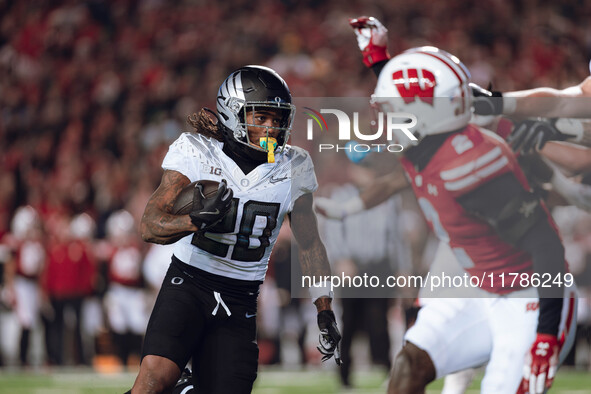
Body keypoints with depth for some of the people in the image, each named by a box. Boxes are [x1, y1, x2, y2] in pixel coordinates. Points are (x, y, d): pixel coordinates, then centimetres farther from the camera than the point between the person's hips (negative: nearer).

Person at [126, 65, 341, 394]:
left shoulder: (293, 168, 2)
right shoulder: (196, 151, -7)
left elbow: (309, 244, 12)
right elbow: (150, 225, -12)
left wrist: (325, 313, 7)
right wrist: (197, 221, -32)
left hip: (239, 304, 3)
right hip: (188, 286, -3)